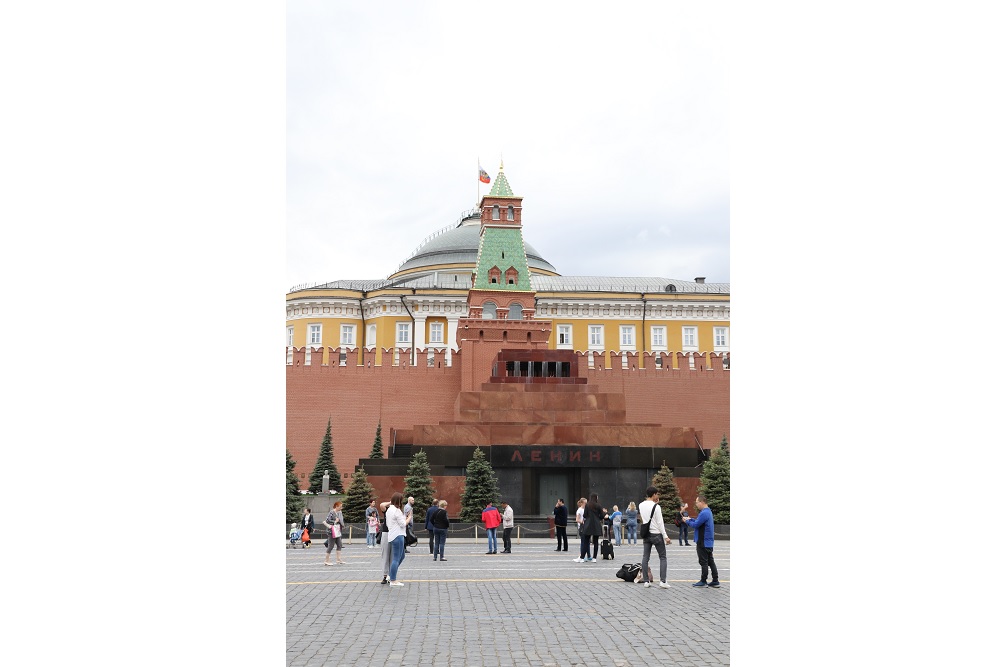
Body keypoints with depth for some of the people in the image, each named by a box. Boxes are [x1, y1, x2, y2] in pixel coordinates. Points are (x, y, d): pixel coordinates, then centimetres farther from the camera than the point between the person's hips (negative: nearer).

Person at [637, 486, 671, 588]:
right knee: (663, 557, 4)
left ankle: (646, 581, 7)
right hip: (656, 534, -5)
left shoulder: (641, 505, 2)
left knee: (645, 557, 7)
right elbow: (660, 523, -15)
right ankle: (663, 581, -2)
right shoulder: (656, 507, -15)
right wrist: (666, 537, -11)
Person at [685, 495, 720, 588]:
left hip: (703, 543, -10)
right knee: (710, 561, 11)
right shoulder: (708, 511, 14)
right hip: (709, 542, 10)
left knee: (704, 562, -2)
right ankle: (715, 581, 13)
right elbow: (699, 522, 17)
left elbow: (695, 525, -20)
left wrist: (688, 521, -3)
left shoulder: (704, 513, -20)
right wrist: (690, 519, 7)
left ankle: (703, 581, 4)